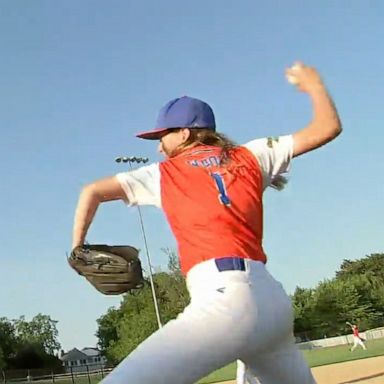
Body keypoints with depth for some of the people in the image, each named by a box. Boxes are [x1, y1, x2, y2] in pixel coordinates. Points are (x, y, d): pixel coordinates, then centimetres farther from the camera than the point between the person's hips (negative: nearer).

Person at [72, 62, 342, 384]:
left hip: (223, 300, -5)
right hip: (276, 302, 6)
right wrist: (312, 83, 38)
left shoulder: (163, 174, 14)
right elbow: (328, 127, 21)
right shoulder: (250, 155, 19)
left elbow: (92, 192, 11)